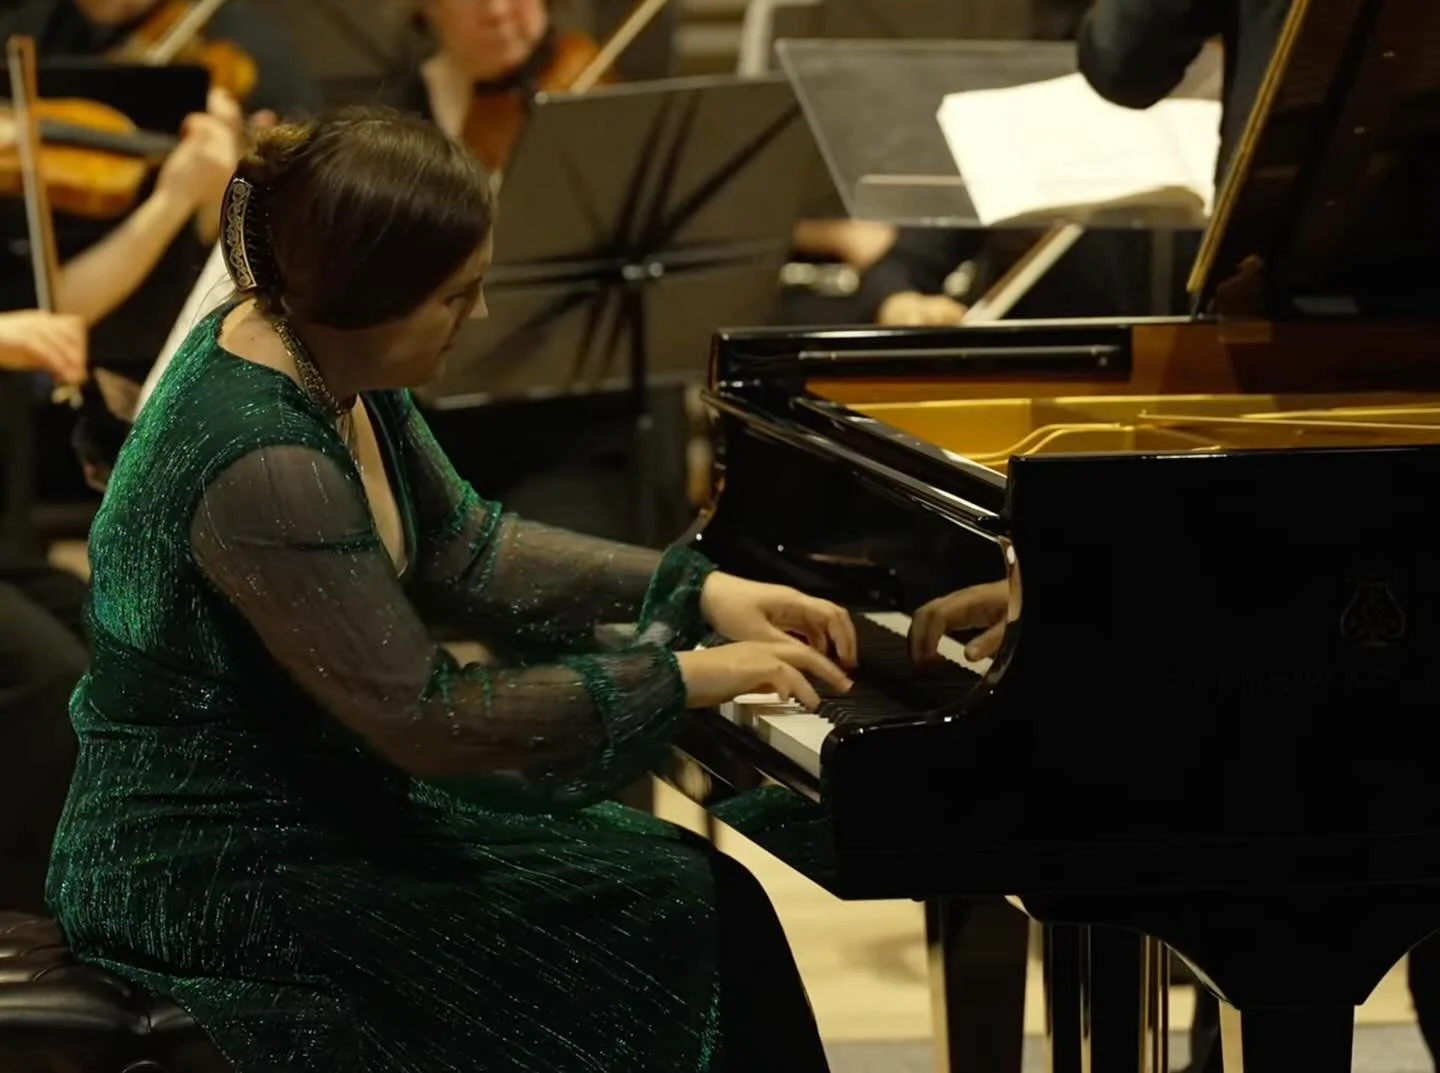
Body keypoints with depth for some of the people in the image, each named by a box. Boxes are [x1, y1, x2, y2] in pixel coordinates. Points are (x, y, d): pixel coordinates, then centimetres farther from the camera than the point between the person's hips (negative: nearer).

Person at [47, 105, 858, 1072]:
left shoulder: (322, 354, 0)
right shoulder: (263, 463, -29)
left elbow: (464, 551, 12)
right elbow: (430, 720, -25)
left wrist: (701, 592, 3)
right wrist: (681, 676, -17)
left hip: (312, 797, 9)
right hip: (205, 879, -9)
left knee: (698, 895, 5)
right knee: (658, 937, -10)